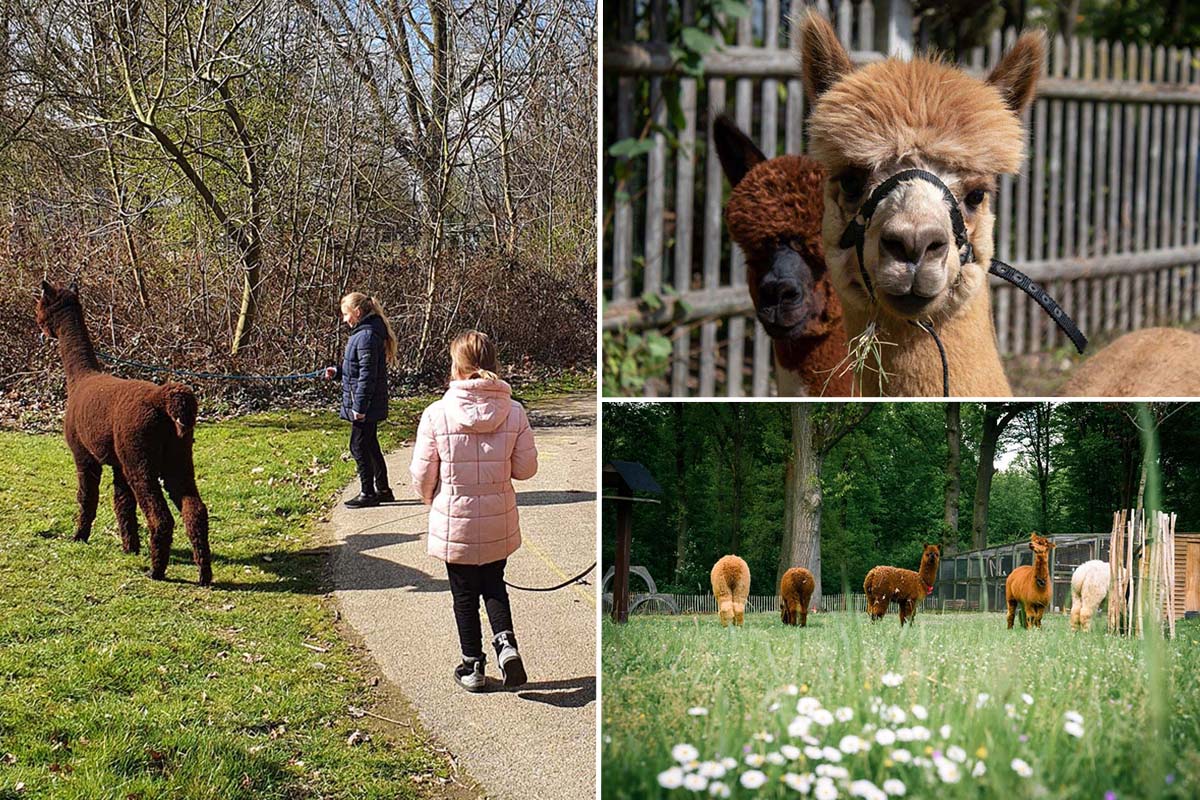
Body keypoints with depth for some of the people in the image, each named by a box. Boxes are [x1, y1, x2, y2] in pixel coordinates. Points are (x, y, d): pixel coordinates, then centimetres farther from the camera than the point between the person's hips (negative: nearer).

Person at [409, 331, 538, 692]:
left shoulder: (437, 414, -16)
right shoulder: (514, 412, -10)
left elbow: (422, 475, -9)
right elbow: (526, 468, -4)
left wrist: (434, 501, 12)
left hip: (454, 522, -2)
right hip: (499, 523, 2)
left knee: (464, 594, 15)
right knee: (493, 584, 22)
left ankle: (473, 666, 23)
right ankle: (506, 642, 2)